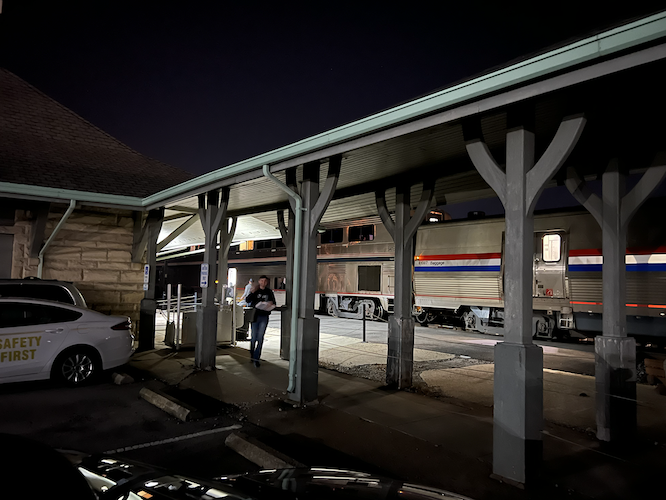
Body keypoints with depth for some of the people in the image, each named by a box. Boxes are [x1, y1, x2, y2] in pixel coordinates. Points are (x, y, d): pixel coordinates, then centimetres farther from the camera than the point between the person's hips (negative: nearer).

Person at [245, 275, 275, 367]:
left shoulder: (269, 292, 9)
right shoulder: (255, 290, 5)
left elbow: (274, 303, 15)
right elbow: (248, 300, -4)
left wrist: (271, 303, -8)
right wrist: (252, 292, -19)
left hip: (264, 317, 1)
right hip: (255, 316, -1)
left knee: (260, 338, -4)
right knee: (253, 337, 3)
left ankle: (256, 358, 0)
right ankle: (252, 355, 24)